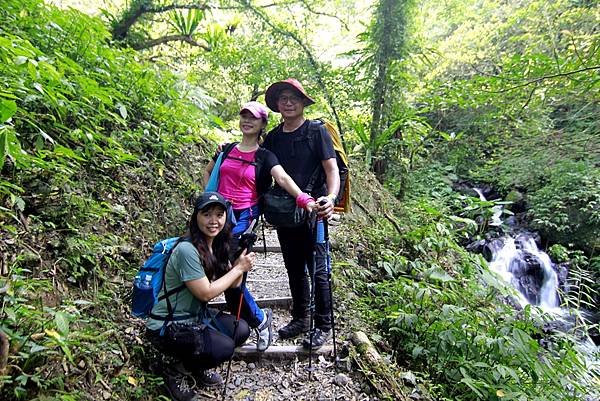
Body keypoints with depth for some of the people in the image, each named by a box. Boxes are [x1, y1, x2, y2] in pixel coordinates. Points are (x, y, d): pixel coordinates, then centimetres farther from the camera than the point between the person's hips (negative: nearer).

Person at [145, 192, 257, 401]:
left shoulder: (216, 245, 0)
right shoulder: (187, 249, -26)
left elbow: (232, 285, 0)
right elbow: (206, 293, -24)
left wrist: (242, 262, -16)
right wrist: (239, 268, -17)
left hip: (196, 316, 8)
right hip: (167, 327, -8)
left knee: (241, 330, -3)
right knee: (223, 347, -23)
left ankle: (199, 367, 18)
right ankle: (176, 372, 5)